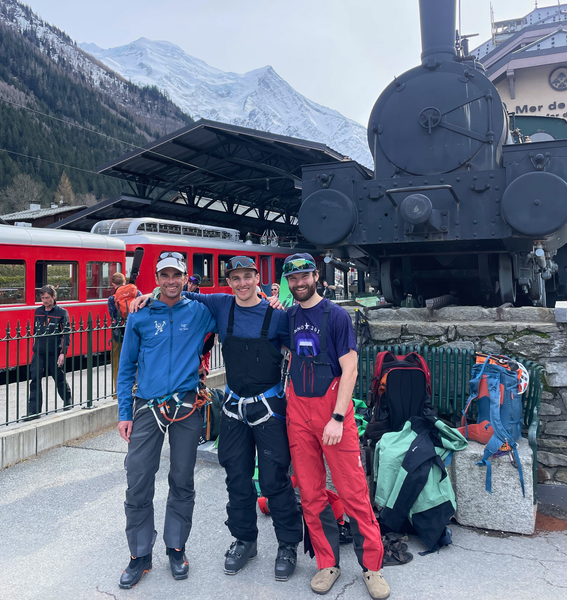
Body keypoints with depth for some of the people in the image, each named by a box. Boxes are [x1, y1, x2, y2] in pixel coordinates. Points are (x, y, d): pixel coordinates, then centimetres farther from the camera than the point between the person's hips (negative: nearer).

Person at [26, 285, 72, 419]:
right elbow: (35, 331, 18)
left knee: (59, 379, 10)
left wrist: (62, 353, -13)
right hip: (38, 352, 3)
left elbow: (66, 334, -7)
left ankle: (68, 400, 35)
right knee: (35, 379, -6)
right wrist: (35, 346, 17)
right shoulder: (38, 312, 8)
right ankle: (34, 411, -2)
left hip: (55, 353, -3)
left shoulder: (62, 312, -5)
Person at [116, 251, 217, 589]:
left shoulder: (200, 312, 3)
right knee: (138, 483, 1)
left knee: (182, 482, 10)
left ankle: (176, 549, 29)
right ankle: (140, 555, 20)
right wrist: (124, 412, 4)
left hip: (187, 408, 0)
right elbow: (127, 367, 8)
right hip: (147, 408, 0)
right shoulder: (140, 316, 5)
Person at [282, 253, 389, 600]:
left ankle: (372, 566, 13)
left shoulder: (336, 315, -5)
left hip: (332, 408, -4)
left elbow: (349, 369, -8)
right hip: (297, 410, 4)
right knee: (311, 493, 8)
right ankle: (328, 564, 22)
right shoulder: (287, 317, 9)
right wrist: (288, 403, 9)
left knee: (353, 490, -1)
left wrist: (337, 418, -15)